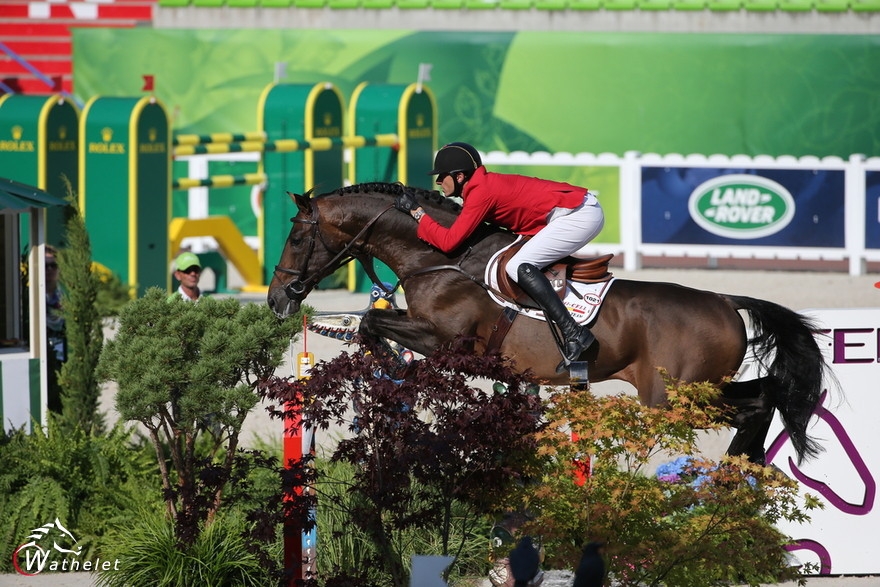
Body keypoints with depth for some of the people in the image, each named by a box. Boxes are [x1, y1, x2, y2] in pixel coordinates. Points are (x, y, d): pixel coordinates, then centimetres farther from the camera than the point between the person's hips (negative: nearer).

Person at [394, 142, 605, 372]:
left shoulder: (481, 192, -15)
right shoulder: (486, 184, 13)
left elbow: (449, 241, -18)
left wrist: (416, 212, -8)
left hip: (579, 213, -10)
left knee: (519, 267, -20)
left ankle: (573, 333, -27)